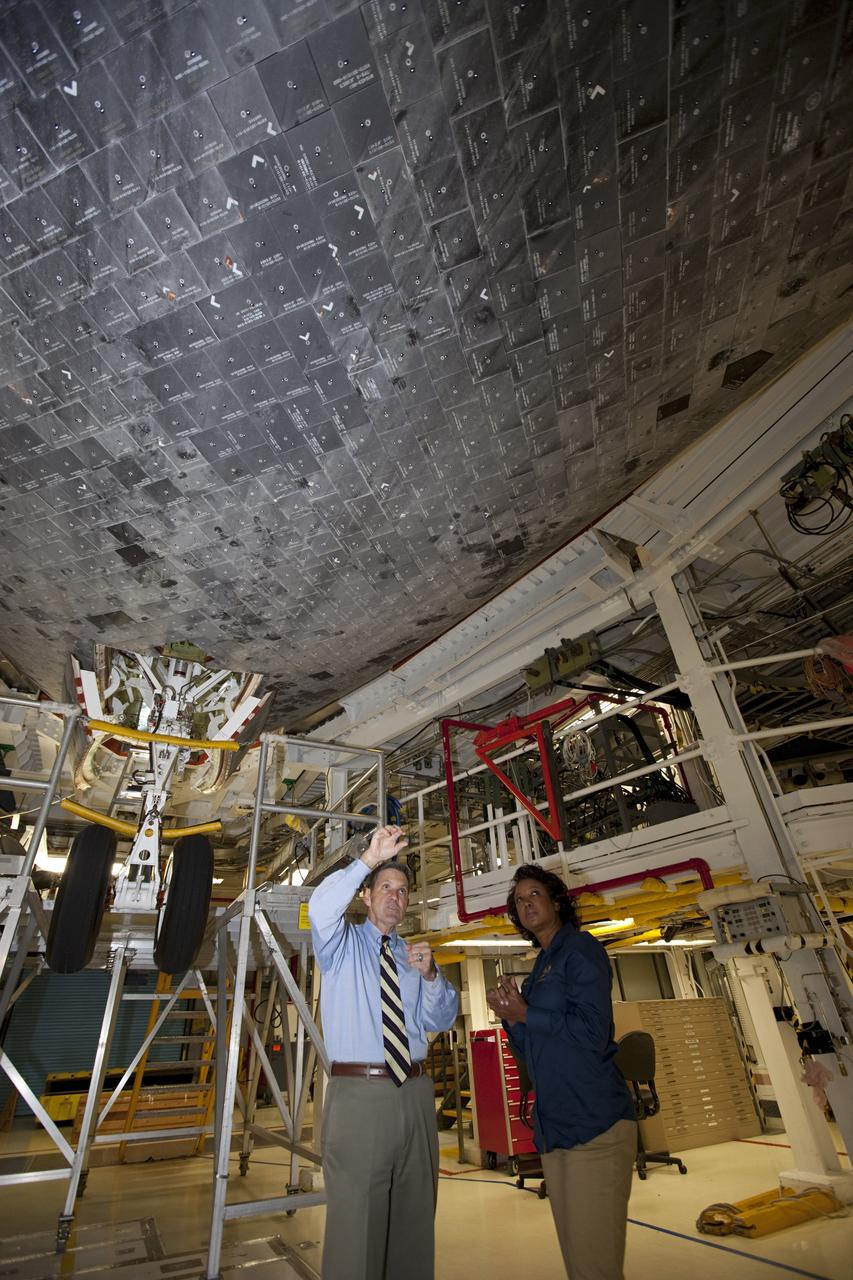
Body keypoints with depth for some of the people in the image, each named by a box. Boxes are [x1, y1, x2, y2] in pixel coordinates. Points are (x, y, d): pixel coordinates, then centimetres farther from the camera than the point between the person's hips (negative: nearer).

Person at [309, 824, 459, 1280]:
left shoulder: (414, 954, 15)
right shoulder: (342, 945, 1)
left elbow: (442, 1019, 9)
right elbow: (321, 909, -23)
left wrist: (430, 975, -11)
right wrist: (369, 859, -34)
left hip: (415, 1092, 5)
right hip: (357, 1092, -5)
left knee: (414, 1220, 14)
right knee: (356, 1224, -3)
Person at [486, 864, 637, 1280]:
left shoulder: (579, 948, -9)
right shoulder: (539, 968, 15)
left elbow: (593, 1033, -19)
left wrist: (525, 1014, -11)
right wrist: (510, 1017, -1)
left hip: (595, 1124, -8)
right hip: (554, 1127, 8)